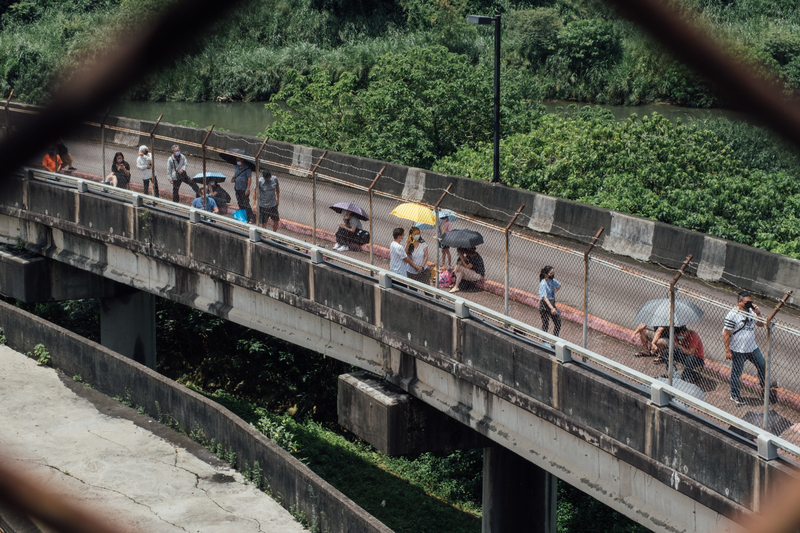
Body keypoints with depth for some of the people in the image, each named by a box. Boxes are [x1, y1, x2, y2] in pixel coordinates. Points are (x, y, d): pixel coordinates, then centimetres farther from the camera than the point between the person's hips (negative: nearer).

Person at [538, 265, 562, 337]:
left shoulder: (553, 280, -1)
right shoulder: (543, 284, -23)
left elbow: (559, 286, 25)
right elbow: (545, 298, -34)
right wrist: (552, 308, -44)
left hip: (552, 303, 7)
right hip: (545, 305, -7)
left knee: (558, 320, 9)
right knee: (545, 323, 1)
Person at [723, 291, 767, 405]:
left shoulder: (750, 311, 3)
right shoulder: (732, 315, -19)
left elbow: (761, 324, 11)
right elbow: (726, 334, -17)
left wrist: (758, 313, -8)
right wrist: (727, 351, -18)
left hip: (752, 348, 7)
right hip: (738, 351, -7)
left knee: (762, 366, 18)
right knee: (736, 374, 5)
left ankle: (764, 387, 41)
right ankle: (734, 395, 22)